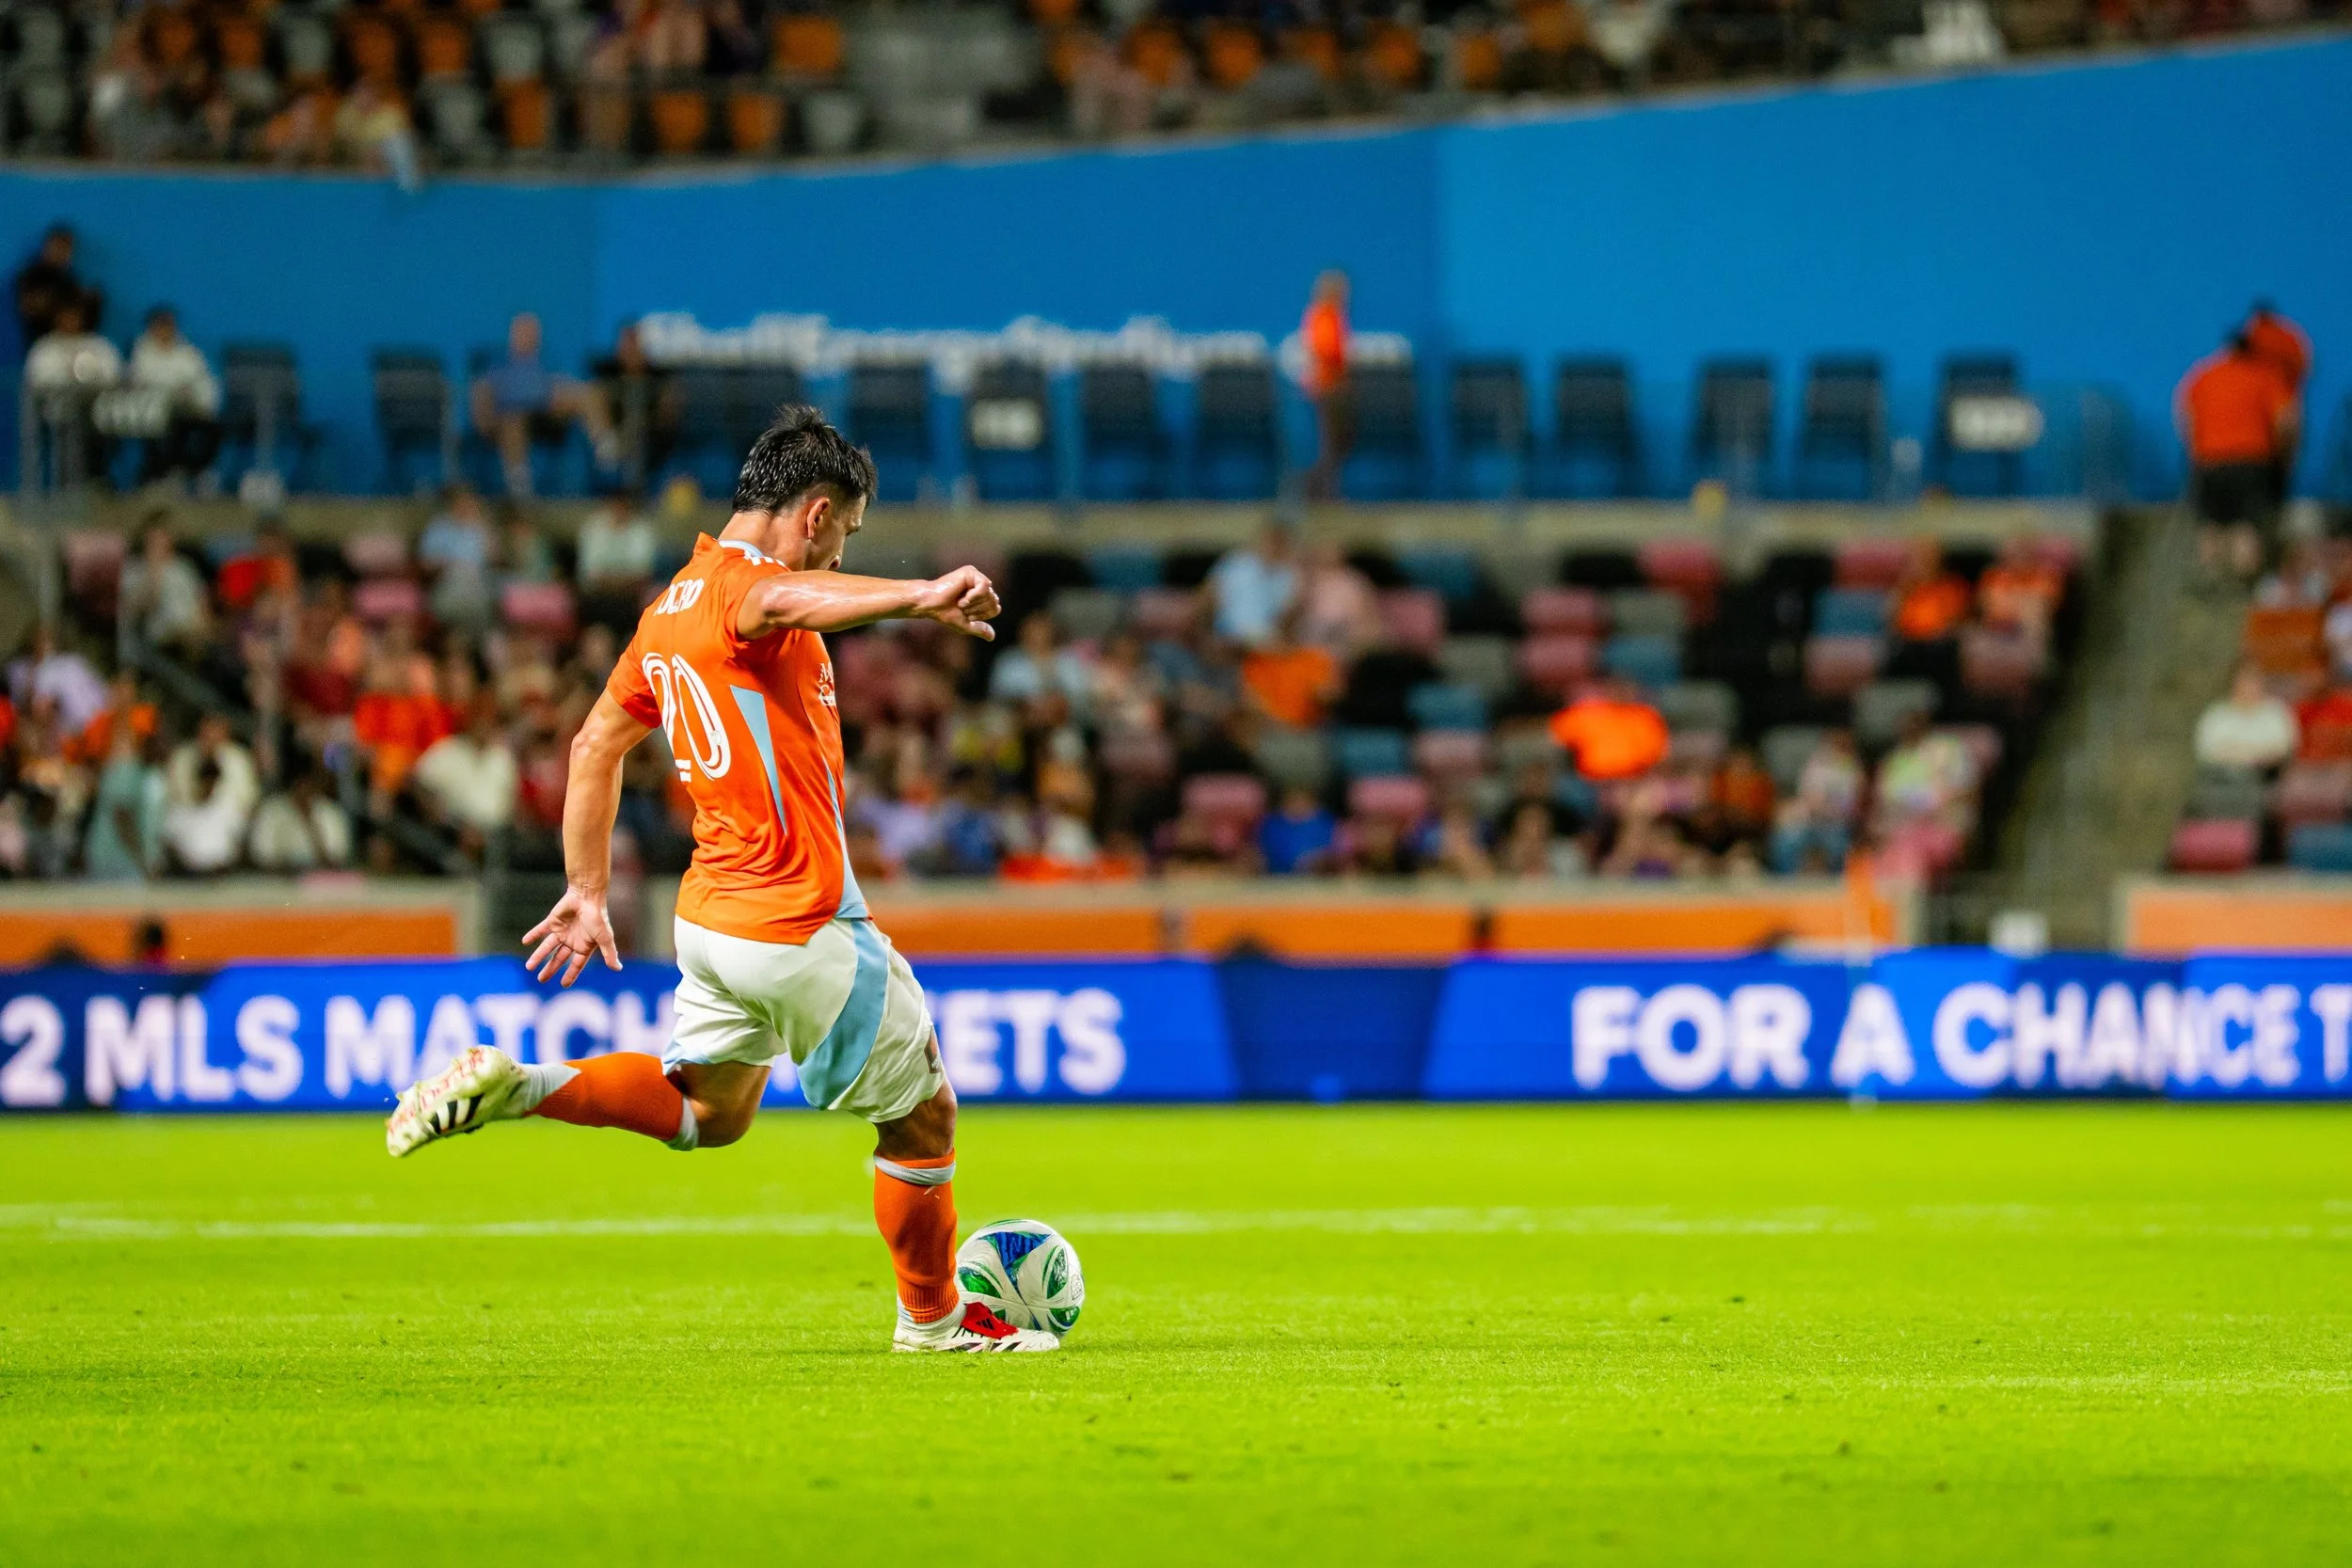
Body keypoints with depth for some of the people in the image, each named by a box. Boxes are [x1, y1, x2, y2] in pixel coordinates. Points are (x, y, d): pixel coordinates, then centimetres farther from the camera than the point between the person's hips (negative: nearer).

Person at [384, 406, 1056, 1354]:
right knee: (923, 1117, 8)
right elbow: (779, 600, -43)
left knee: (706, 1111, 26)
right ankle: (933, 1319, 23)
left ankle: (511, 1087, 9)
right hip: (800, 922, -9)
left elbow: (597, 744, 19)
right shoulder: (743, 586, -16)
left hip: (711, 912, 9)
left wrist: (588, 893, 25)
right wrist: (914, 597, -58)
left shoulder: (671, 607, 11)